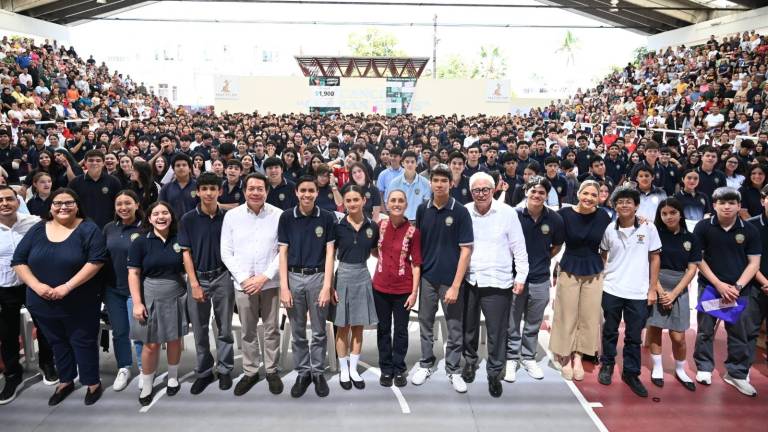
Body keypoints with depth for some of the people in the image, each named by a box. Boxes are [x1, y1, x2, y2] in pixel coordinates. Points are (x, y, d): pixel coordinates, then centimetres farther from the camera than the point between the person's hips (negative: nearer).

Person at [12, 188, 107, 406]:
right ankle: (66, 381, 37)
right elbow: (18, 261, 2)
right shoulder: (37, 230, 4)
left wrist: (68, 286, -22)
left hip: (79, 303, -4)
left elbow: (96, 260, -17)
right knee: (57, 342, 19)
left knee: (83, 342, 7)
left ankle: (93, 383, 23)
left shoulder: (88, 229, -8)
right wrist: (36, 285, -13)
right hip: (42, 303, 4)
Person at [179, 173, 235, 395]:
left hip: (223, 277, 0)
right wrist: (194, 284, -7)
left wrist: (236, 276, -4)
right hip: (198, 278, 0)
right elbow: (186, 252, -2)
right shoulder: (188, 219, -2)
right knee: (200, 330, 9)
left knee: (224, 328, 7)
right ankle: (203, 372, 22)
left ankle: (224, 370, 21)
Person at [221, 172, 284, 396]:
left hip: (270, 283, -1)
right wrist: (243, 278, -8)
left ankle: (272, 371, 24)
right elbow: (226, 252, 1)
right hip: (243, 283, 1)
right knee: (248, 331, 11)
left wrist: (265, 276, -11)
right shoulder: (232, 215, 0)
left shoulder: (278, 215, -5)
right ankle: (250, 372, 25)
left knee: (272, 329, 9)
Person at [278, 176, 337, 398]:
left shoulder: (327, 217, -2)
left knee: (319, 331, 8)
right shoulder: (287, 217, 0)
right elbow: (283, 253, 1)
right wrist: (284, 287, -5)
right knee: (297, 332, 10)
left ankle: (318, 372, 23)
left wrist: (327, 286, -9)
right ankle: (303, 373, 24)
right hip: (293, 277, 1)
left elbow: (329, 254, -2)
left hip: (318, 276, -1)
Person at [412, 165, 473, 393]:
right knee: (425, 324, 13)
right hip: (427, 276, 3)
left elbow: (466, 250, -11)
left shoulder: (460, 212, -10)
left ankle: (453, 370, 22)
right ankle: (425, 365, 29)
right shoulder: (422, 209, 1)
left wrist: (456, 285, -15)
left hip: (451, 279, -3)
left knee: (455, 328, 7)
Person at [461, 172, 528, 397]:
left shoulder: (507, 213, -6)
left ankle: (494, 374, 21)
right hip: (468, 280, 3)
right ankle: (470, 361, 41)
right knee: (468, 327, 18)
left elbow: (519, 248, -1)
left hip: (497, 283, -3)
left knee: (497, 332, 3)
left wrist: (521, 276, -2)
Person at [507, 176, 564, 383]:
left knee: (533, 324, 16)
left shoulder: (554, 219, -4)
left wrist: (544, 260, 7)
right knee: (512, 323, 9)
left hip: (540, 279, 2)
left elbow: (558, 245, 14)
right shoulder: (514, 215, -11)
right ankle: (511, 359, 24)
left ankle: (528, 358, 32)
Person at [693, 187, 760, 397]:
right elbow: (697, 258, -3)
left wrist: (737, 286, -11)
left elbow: (754, 263, 0)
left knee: (740, 333, 6)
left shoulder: (750, 230, -1)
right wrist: (718, 283, -10)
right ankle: (704, 367, 22)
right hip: (709, 286, -1)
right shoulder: (703, 227, -4)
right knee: (705, 330, 7)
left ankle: (737, 373, 20)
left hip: (739, 289, 1)